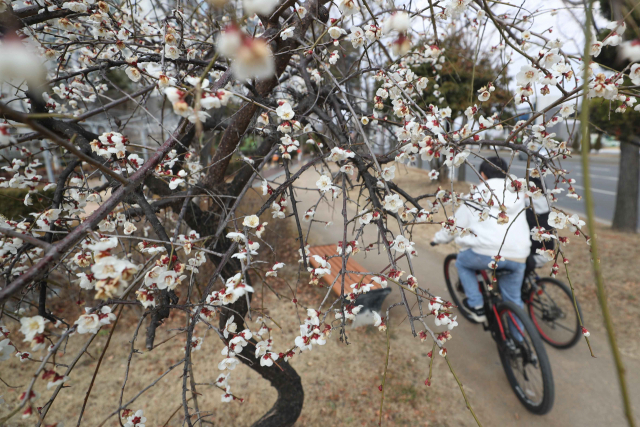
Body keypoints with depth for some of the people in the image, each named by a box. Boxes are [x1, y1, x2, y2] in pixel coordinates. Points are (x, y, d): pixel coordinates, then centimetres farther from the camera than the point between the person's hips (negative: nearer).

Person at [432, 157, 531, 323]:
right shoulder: (518, 194, 18)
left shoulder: (476, 195, 6)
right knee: (513, 302, 23)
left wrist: (438, 238, 24)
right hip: (518, 258, 5)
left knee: (462, 261, 26)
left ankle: (476, 306, 22)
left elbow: (457, 223, 8)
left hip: (488, 253, -4)